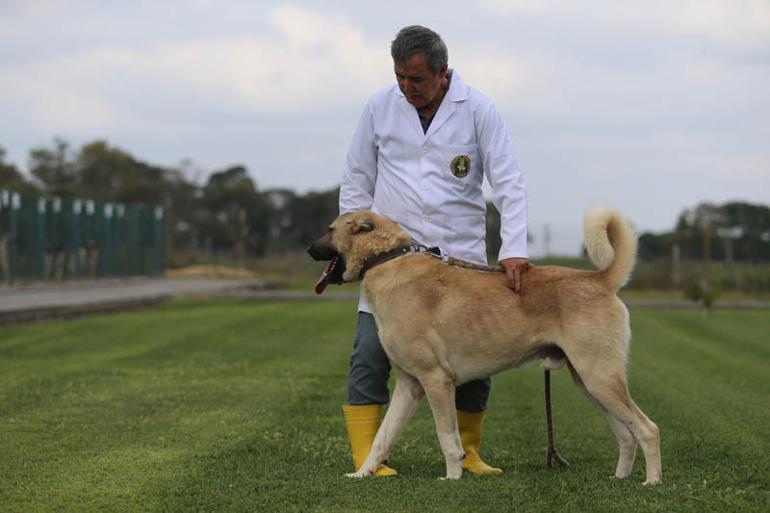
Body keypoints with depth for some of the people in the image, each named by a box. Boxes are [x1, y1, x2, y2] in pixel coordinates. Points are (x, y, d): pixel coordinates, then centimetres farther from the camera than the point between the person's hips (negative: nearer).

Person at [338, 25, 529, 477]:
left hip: (460, 255, 0)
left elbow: (509, 183, -8)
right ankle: (366, 458, -4)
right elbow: (357, 180, 11)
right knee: (371, 353, -9)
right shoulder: (380, 107, 2)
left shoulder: (478, 110, -4)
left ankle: (467, 452, 19)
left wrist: (514, 249, -20)